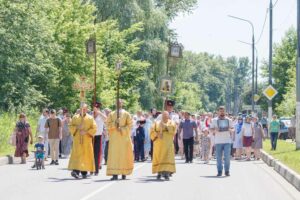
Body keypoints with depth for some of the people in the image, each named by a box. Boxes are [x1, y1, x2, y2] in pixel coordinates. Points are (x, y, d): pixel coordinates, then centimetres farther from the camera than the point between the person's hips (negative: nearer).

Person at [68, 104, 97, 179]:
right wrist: (77, 127, -13)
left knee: (86, 155, 1)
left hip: (87, 140, 0)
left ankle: (84, 172, 9)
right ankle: (76, 170, -20)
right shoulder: (75, 117, 8)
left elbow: (94, 128, -2)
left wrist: (86, 132, -15)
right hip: (77, 139, 0)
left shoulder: (90, 118, 5)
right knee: (77, 154, -11)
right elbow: (70, 127, 5)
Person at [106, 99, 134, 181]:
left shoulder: (126, 114, 6)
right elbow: (108, 125, 2)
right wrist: (114, 123, -15)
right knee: (114, 155, -7)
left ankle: (124, 173, 5)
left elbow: (129, 125, -2)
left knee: (124, 155, -1)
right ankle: (115, 174, -11)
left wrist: (122, 129, -16)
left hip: (124, 137, -1)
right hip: (114, 138, 1)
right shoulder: (111, 114, 10)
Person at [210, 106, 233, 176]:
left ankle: (227, 171, 2)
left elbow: (232, 129, 15)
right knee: (219, 157, 2)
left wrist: (230, 129, -8)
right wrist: (215, 130, -15)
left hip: (227, 141, 0)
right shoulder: (214, 120, 7)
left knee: (227, 156, -6)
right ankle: (219, 171, 9)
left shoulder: (228, 120, 10)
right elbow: (211, 129, 7)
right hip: (218, 141, 0)